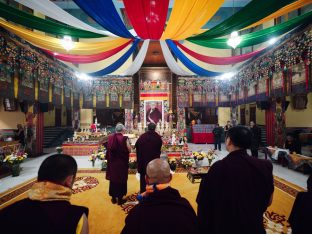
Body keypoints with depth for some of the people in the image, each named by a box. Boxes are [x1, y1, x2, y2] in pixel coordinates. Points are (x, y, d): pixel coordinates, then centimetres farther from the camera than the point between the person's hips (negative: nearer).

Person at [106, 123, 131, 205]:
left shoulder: (110, 137, -4)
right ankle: (120, 199, 20)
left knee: (113, 179, 17)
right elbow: (129, 150, -11)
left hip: (112, 162, 4)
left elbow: (108, 149, 5)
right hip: (122, 163, -4)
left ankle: (114, 198, 28)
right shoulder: (124, 138, -17)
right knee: (121, 180, 10)